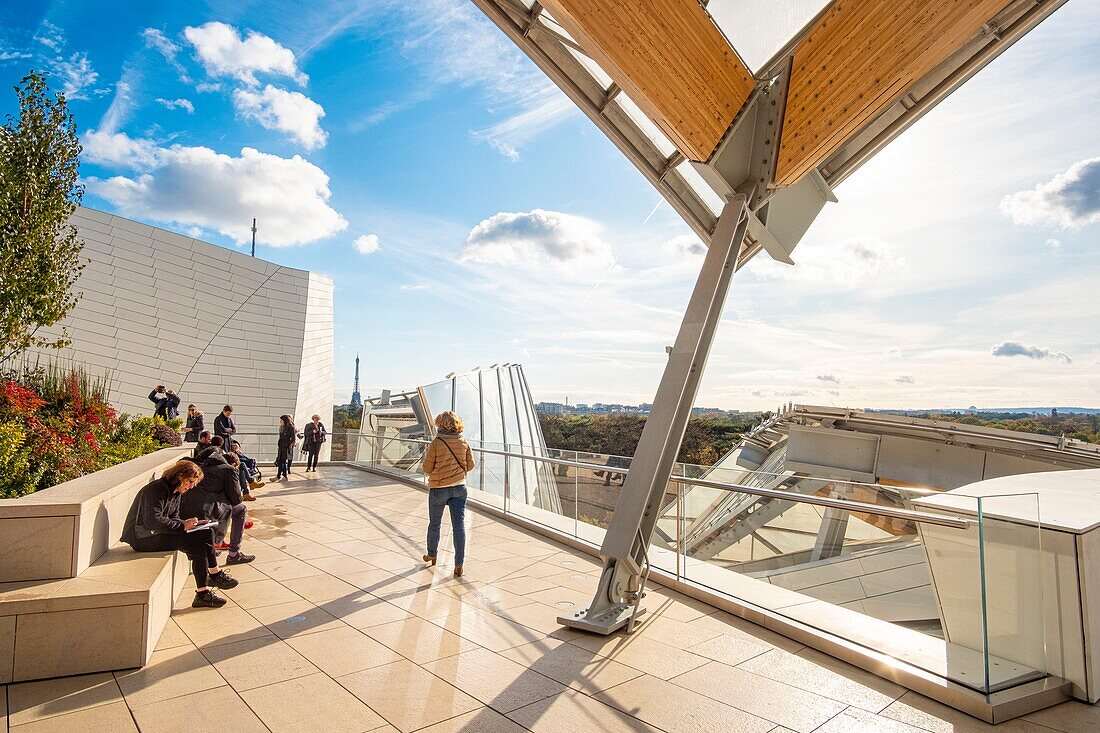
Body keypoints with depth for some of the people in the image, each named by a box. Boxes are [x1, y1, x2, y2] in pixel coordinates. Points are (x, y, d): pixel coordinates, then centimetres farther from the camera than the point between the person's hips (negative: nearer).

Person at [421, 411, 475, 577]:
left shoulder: (436, 443, -13)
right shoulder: (464, 443, -3)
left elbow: (427, 469, -10)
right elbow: (470, 466, 4)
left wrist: (427, 454, 8)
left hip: (439, 489, -2)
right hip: (459, 488, 2)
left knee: (434, 523, 18)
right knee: (459, 525, 2)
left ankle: (432, 555, 37)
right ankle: (458, 564, 0)